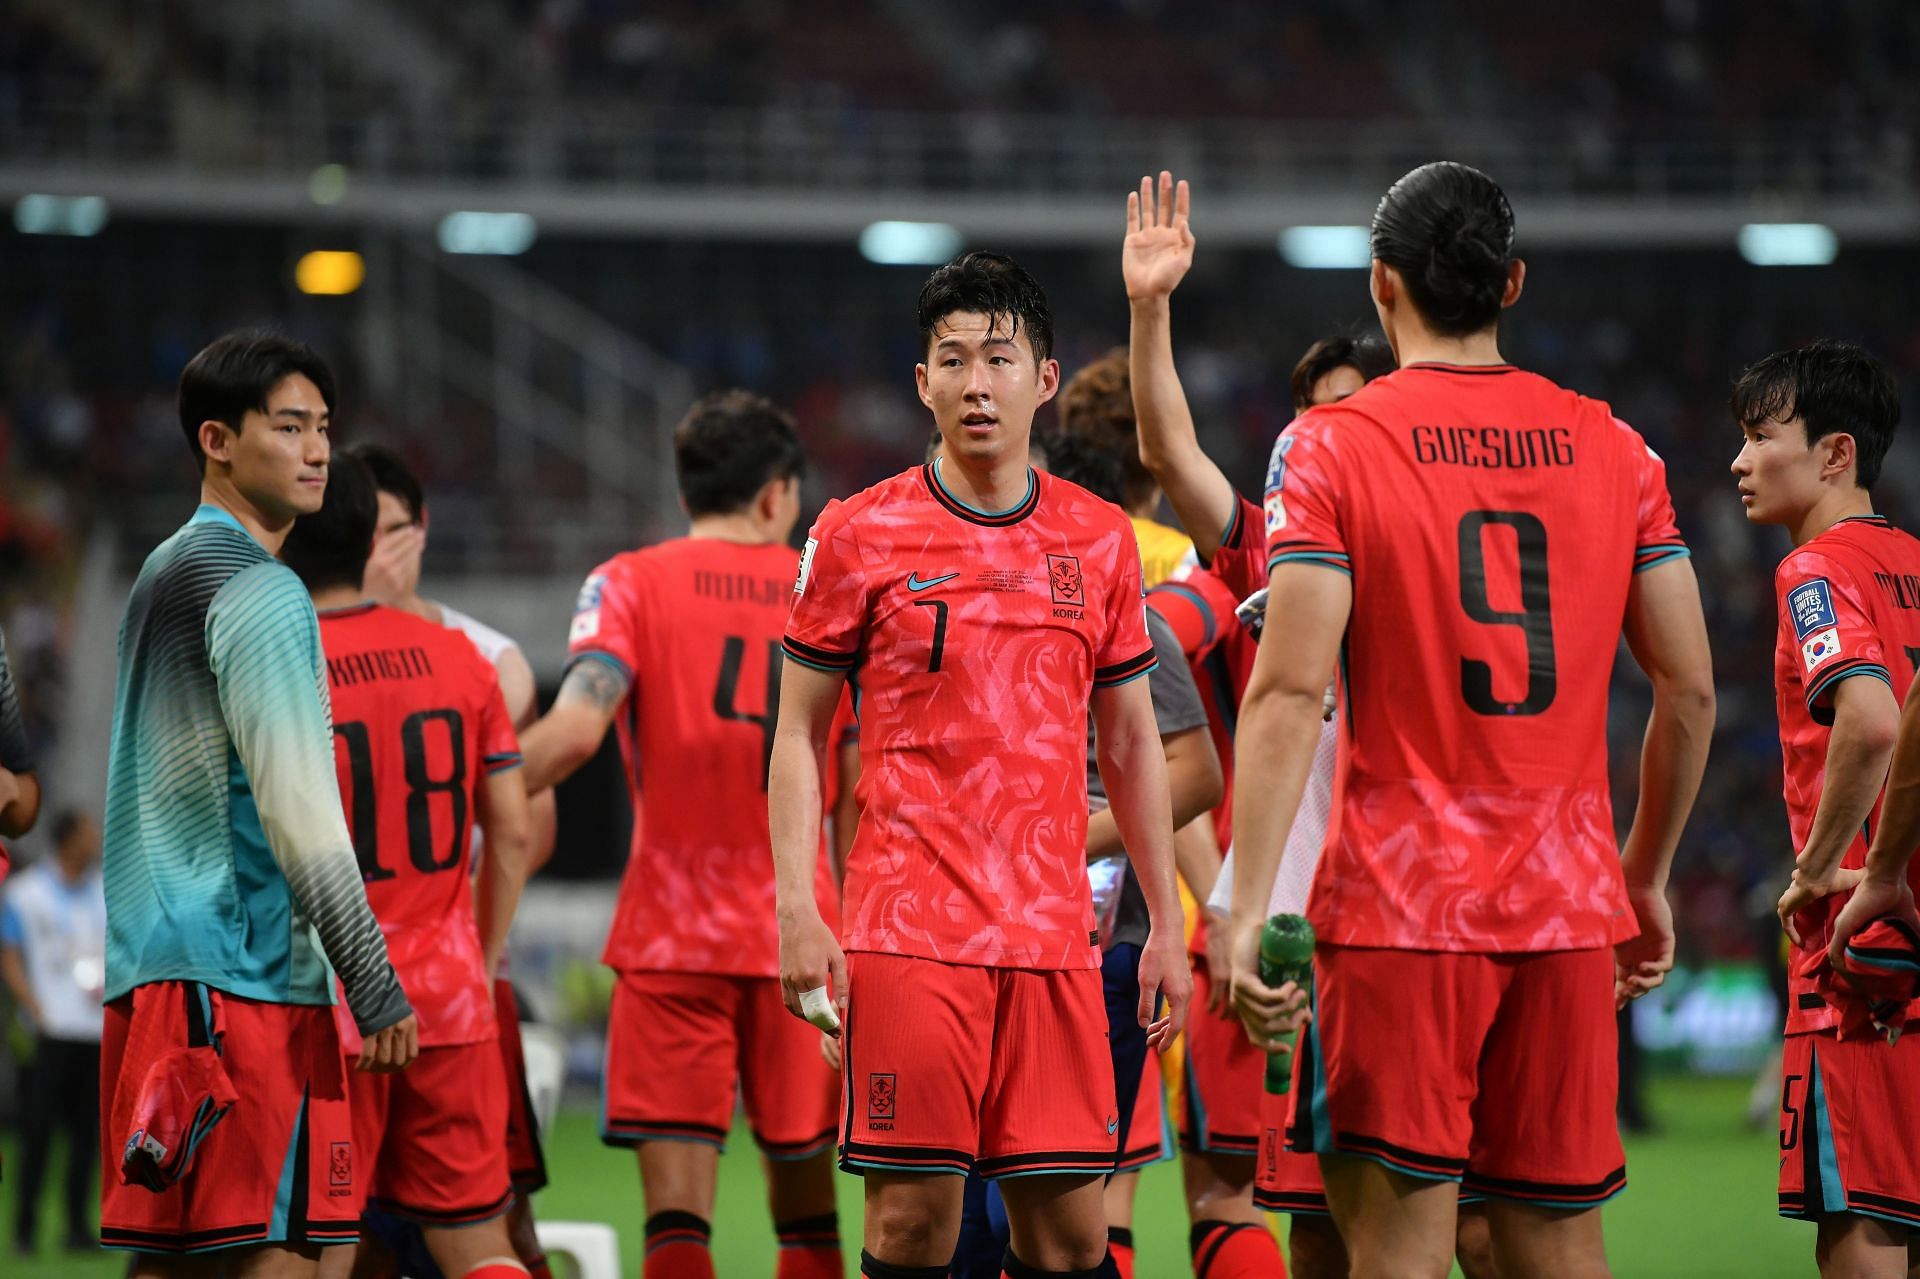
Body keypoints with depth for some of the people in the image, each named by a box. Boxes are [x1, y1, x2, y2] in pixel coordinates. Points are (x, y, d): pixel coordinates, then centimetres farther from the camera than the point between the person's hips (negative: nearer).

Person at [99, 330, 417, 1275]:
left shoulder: (160, 577, 20)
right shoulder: (260, 592, -9)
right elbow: (297, 808, -16)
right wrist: (374, 983, -15)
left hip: (148, 971, 9)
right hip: (243, 974, -9)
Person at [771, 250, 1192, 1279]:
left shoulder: (1100, 541, 11)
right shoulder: (859, 535, 2)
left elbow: (1130, 744, 17)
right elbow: (798, 736, 5)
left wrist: (1165, 923, 11)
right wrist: (797, 907, -6)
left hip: (1054, 934, 3)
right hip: (909, 928, -3)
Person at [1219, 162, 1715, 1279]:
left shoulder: (1330, 447, -4)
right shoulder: (1615, 448, 8)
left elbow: (1291, 692, -12)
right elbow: (1690, 689, 10)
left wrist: (1248, 911, -14)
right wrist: (1648, 881, 22)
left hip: (1398, 900, -4)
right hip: (1568, 909, 4)